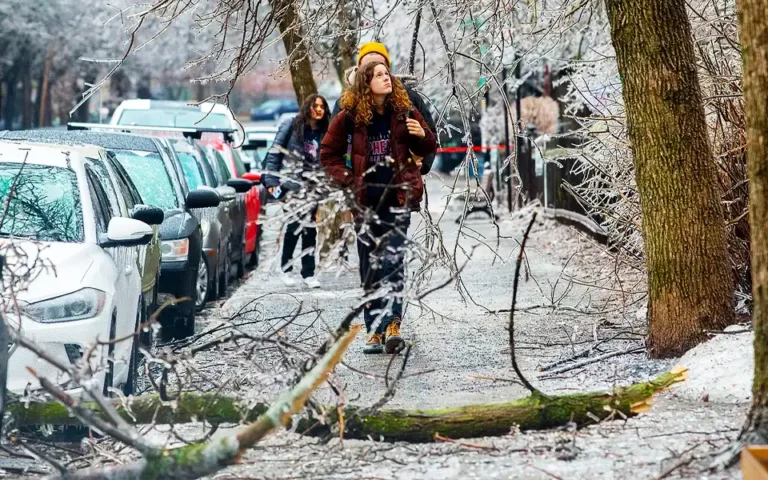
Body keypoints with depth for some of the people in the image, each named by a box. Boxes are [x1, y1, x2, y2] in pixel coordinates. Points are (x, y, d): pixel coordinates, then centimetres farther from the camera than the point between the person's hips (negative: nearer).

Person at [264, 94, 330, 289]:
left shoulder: (324, 134, 10)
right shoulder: (291, 125, 0)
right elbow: (275, 152, -1)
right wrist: (271, 180, -7)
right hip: (291, 185, -3)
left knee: (309, 229, 2)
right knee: (294, 226, -4)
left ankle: (309, 273, 8)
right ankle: (286, 269, 11)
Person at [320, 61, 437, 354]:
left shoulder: (404, 113, 2)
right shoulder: (350, 117, -1)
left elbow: (426, 151, 13)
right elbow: (328, 154, 9)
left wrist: (422, 135, -9)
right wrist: (348, 181, -3)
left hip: (397, 197, -1)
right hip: (366, 199, 1)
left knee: (393, 258, -14)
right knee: (370, 266, 4)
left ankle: (392, 325, -18)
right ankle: (374, 330, 10)